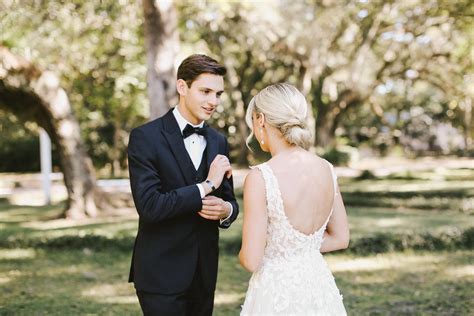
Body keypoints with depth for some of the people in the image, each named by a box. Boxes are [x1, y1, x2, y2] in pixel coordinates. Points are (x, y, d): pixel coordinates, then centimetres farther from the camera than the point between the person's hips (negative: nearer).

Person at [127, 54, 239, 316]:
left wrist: (226, 210, -11)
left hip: (204, 273, 6)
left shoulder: (218, 142, 8)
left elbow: (229, 201, 13)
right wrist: (206, 186, -19)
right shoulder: (145, 137, -10)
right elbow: (149, 206, -20)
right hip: (162, 273, -6)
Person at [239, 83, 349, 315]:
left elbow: (251, 261, -17)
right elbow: (340, 238, 9)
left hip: (277, 293, -5)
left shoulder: (260, 178, -20)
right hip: (319, 288, 5)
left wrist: (244, 254, 4)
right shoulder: (326, 169, -2)